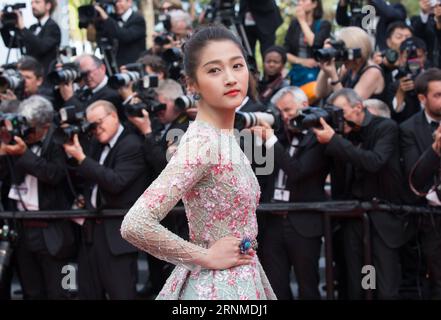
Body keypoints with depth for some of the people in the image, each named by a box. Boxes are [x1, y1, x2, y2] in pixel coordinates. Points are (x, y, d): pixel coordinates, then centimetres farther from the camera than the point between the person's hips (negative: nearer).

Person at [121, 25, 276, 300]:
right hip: (218, 287, -8)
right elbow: (136, 225, -29)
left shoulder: (224, 136, 3)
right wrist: (207, 256, -20)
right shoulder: (202, 143, -20)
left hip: (241, 281, 8)